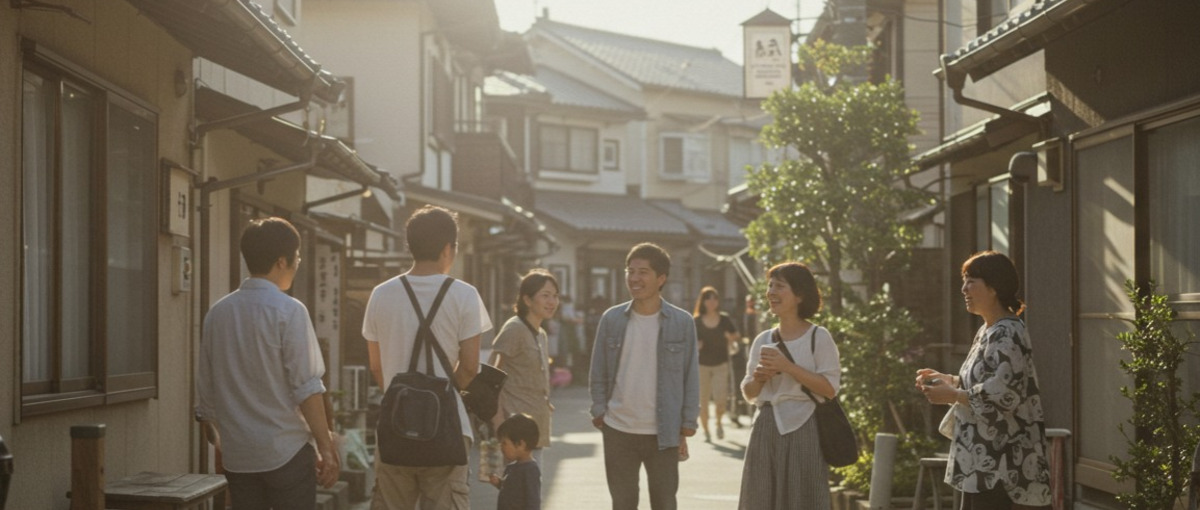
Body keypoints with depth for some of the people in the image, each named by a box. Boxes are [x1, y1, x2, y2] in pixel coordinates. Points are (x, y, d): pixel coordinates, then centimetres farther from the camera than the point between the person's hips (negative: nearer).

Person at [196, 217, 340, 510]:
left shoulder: (217, 313, 7)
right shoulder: (288, 311, -10)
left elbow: (206, 390, 12)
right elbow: (306, 387, -13)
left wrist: (216, 438, 24)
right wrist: (325, 446, -8)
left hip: (237, 455, 5)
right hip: (286, 451, -5)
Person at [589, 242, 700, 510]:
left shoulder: (682, 322, -3)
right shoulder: (611, 319, 1)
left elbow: (690, 377, -1)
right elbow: (599, 374, 6)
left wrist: (686, 429, -3)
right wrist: (598, 413, 0)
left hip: (664, 434, -1)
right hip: (618, 431, 1)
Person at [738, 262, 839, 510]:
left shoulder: (818, 337, -3)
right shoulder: (763, 340, 11)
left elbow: (830, 388, -12)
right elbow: (749, 393, 16)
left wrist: (787, 366, -16)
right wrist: (758, 378, -6)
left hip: (803, 430, -5)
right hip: (766, 430, 5)